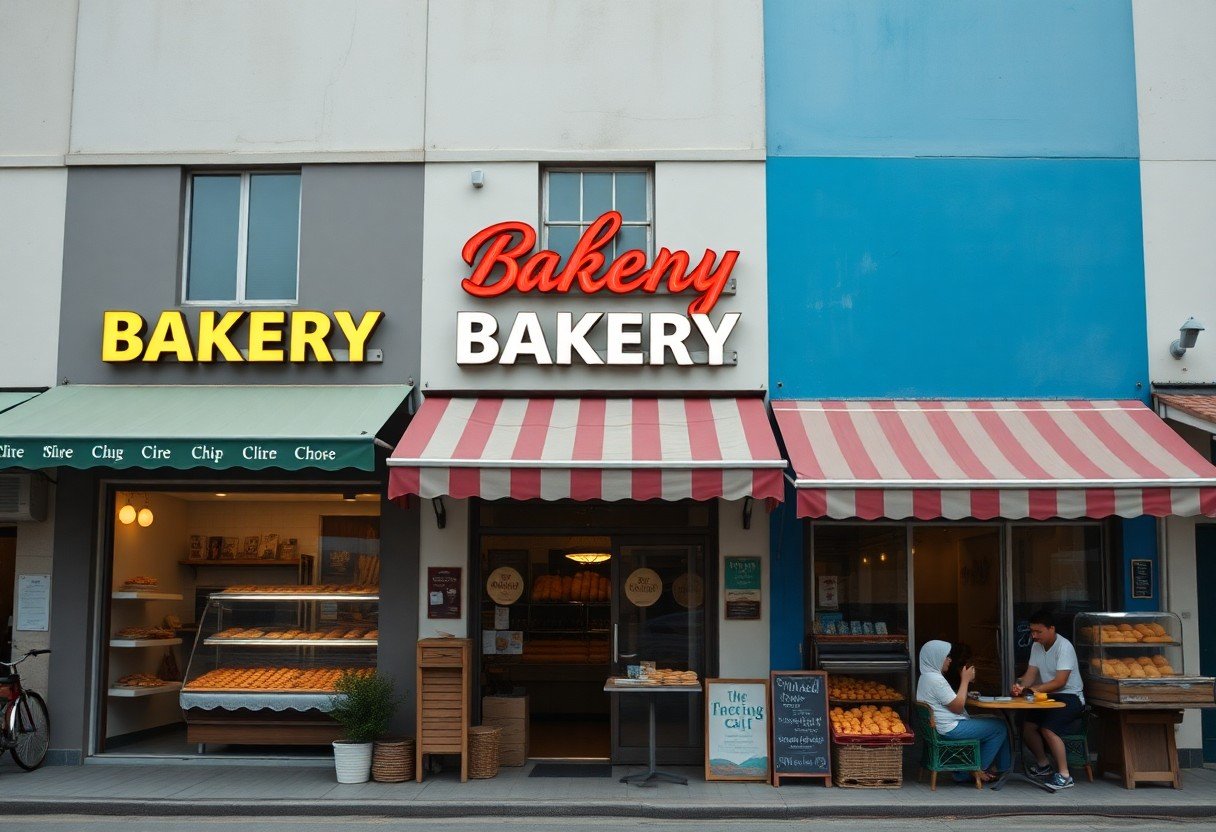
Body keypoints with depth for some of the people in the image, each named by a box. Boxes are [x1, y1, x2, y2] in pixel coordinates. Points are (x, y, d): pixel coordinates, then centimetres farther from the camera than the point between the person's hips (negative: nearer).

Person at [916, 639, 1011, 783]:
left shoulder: (927, 676, 13)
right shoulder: (935, 679, -21)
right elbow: (958, 707, -18)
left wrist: (965, 680, 7)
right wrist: (965, 680, -10)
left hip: (944, 727, 11)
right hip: (951, 728, -11)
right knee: (999, 728, -4)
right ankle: (977, 770, 5)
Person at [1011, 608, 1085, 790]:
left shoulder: (1064, 647, -19)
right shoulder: (1036, 646, 5)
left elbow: (1060, 681, -25)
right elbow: (1031, 674, 0)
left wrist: (1035, 689, -32)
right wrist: (1021, 686, -22)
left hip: (1070, 696, -8)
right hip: (1048, 695, 8)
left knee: (1048, 729, -27)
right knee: (1027, 726, -7)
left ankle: (1064, 776, -18)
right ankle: (1043, 765, 16)